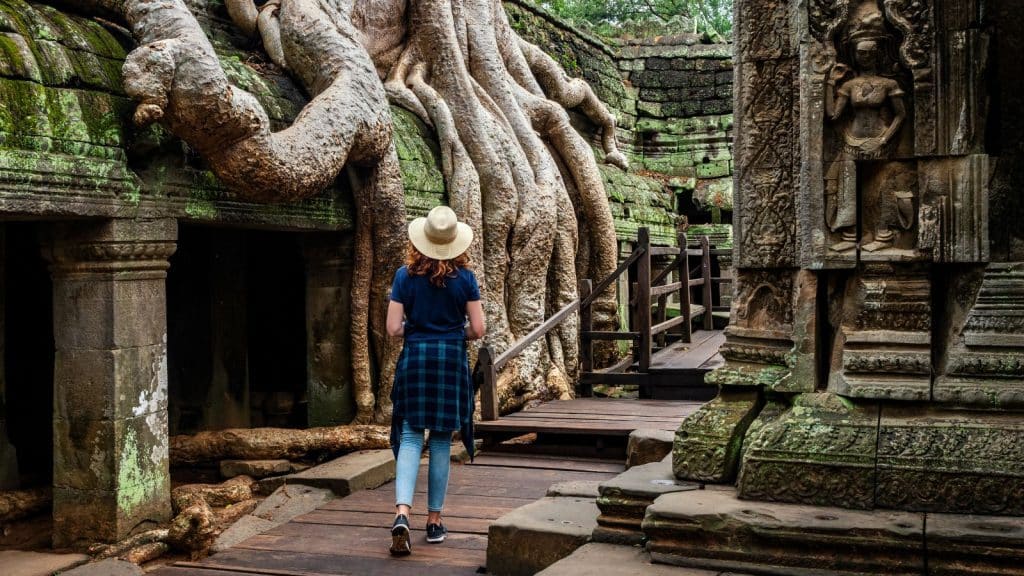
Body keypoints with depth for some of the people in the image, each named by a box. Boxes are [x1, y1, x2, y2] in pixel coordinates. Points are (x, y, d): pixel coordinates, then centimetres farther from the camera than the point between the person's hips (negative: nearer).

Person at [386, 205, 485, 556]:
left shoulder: (405, 276, -2)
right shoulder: (464, 277, -2)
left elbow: (393, 329, -3)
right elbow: (477, 330, -2)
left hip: (415, 357, 0)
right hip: (451, 359, 0)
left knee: (410, 436, 2)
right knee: (441, 441, 8)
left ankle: (402, 512, -18)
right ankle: (434, 521, 14)